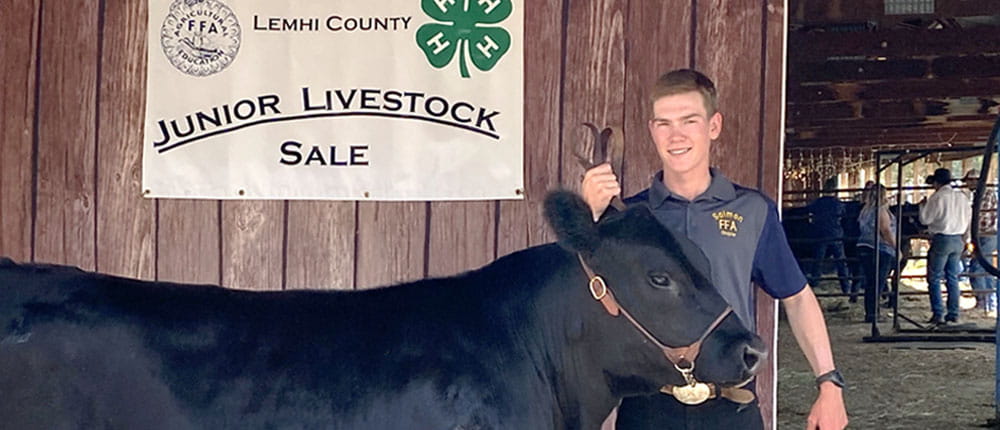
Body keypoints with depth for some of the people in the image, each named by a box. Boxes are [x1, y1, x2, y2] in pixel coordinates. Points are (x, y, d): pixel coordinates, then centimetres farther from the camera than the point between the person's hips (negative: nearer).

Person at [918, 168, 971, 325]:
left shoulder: (937, 197, -12)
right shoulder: (962, 197, 8)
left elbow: (925, 219, -11)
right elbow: (968, 218, 15)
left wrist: (923, 205, 6)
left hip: (941, 240, -6)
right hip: (958, 240, 6)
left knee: (934, 278, 0)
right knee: (953, 278, 12)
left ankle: (938, 314, -6)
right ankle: (954, 314, 13)